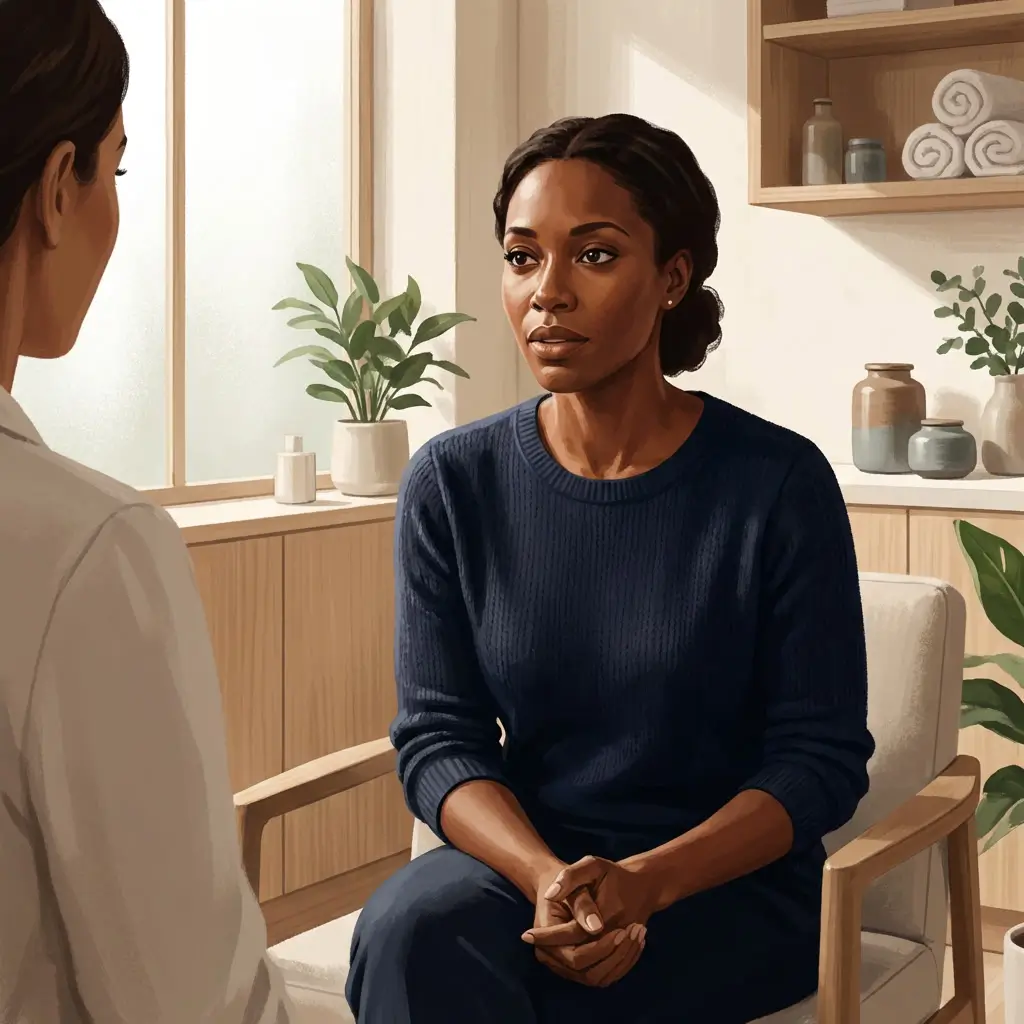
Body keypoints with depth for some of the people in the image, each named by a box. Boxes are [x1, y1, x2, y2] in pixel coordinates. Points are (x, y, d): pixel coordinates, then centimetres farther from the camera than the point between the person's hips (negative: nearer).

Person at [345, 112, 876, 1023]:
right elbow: (438, 737, -2)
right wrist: (546, 877, -21)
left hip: (727, 882, -2)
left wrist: (646, 881, -22)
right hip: (520, 861, 3)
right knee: (413, 926, -30)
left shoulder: (779, 484, -9)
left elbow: (821, 758, -7)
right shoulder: (453, 483, 0)